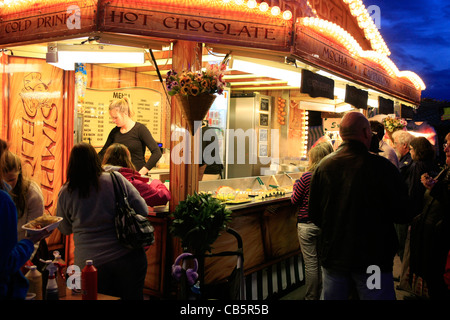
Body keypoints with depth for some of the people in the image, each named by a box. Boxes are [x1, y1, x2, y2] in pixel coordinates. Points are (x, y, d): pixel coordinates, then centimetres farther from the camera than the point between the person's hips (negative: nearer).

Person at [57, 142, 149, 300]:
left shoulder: (65, 193, -3)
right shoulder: (116, 179, -7)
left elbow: (65, 230, 10)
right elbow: (143, 211, -3)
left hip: (89, 263, 0)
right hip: (128, 257, 0)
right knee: (132, 297, 14)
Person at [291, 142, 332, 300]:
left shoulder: (307, 177, -17)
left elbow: (295, 200, -9)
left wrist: (296, 185, 7)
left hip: (307, 225, -5)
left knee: (311, 264, 3)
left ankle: (311, 297, 13)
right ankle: (322, 294, 29)